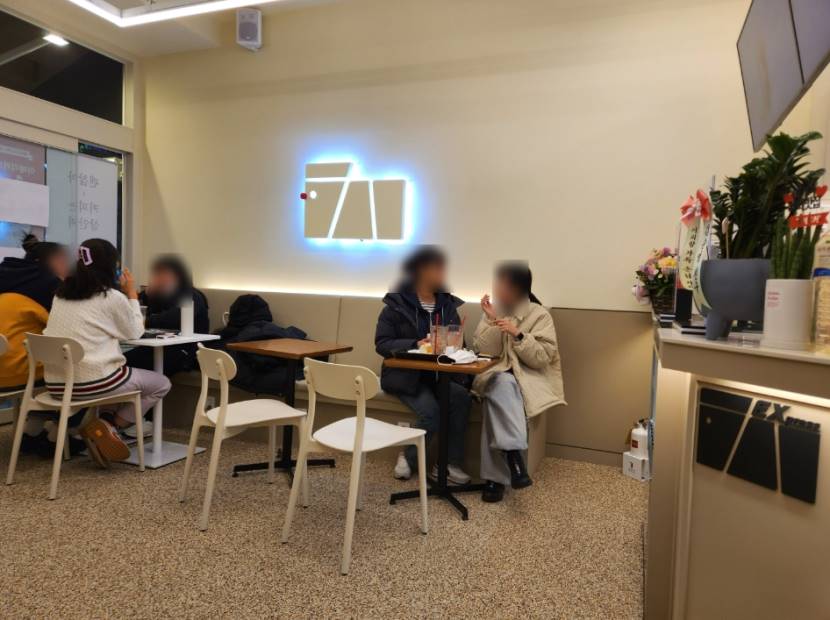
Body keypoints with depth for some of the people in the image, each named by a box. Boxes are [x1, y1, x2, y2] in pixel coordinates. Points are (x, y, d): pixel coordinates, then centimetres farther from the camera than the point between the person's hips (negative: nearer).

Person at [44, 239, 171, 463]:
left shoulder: (60, 294, 11)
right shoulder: (113, 298, -7)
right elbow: (135, 332, 8)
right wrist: (132, 294, 15)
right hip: (93, 382, -7)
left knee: (129, 374, 33)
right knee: (162, 384, 13)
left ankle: (105, 424, 11)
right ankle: (108, 425, -3)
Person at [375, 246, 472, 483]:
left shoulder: (448, 305, 12)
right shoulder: (396, 305, -3)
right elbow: (381, 343, -8)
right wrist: (415, 344, -22)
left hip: (439, 373, 4)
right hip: (405, 374, -4)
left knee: (461, 396, -26)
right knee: (430, 411, -29)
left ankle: (450, 462, -11)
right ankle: (409, 457, 1)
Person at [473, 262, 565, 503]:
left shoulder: (539, 315, -1)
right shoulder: (495, 310, 8)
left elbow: (543, 358, -11)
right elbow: (484, 351, -2)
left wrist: (518, 334, -22)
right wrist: (490, 320, -13)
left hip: (529, 378, -2)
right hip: (496, 376, 2)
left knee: (497, 394, -34)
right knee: (503, 385, -35)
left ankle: (496, 476, -31)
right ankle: (514, 456, -37)